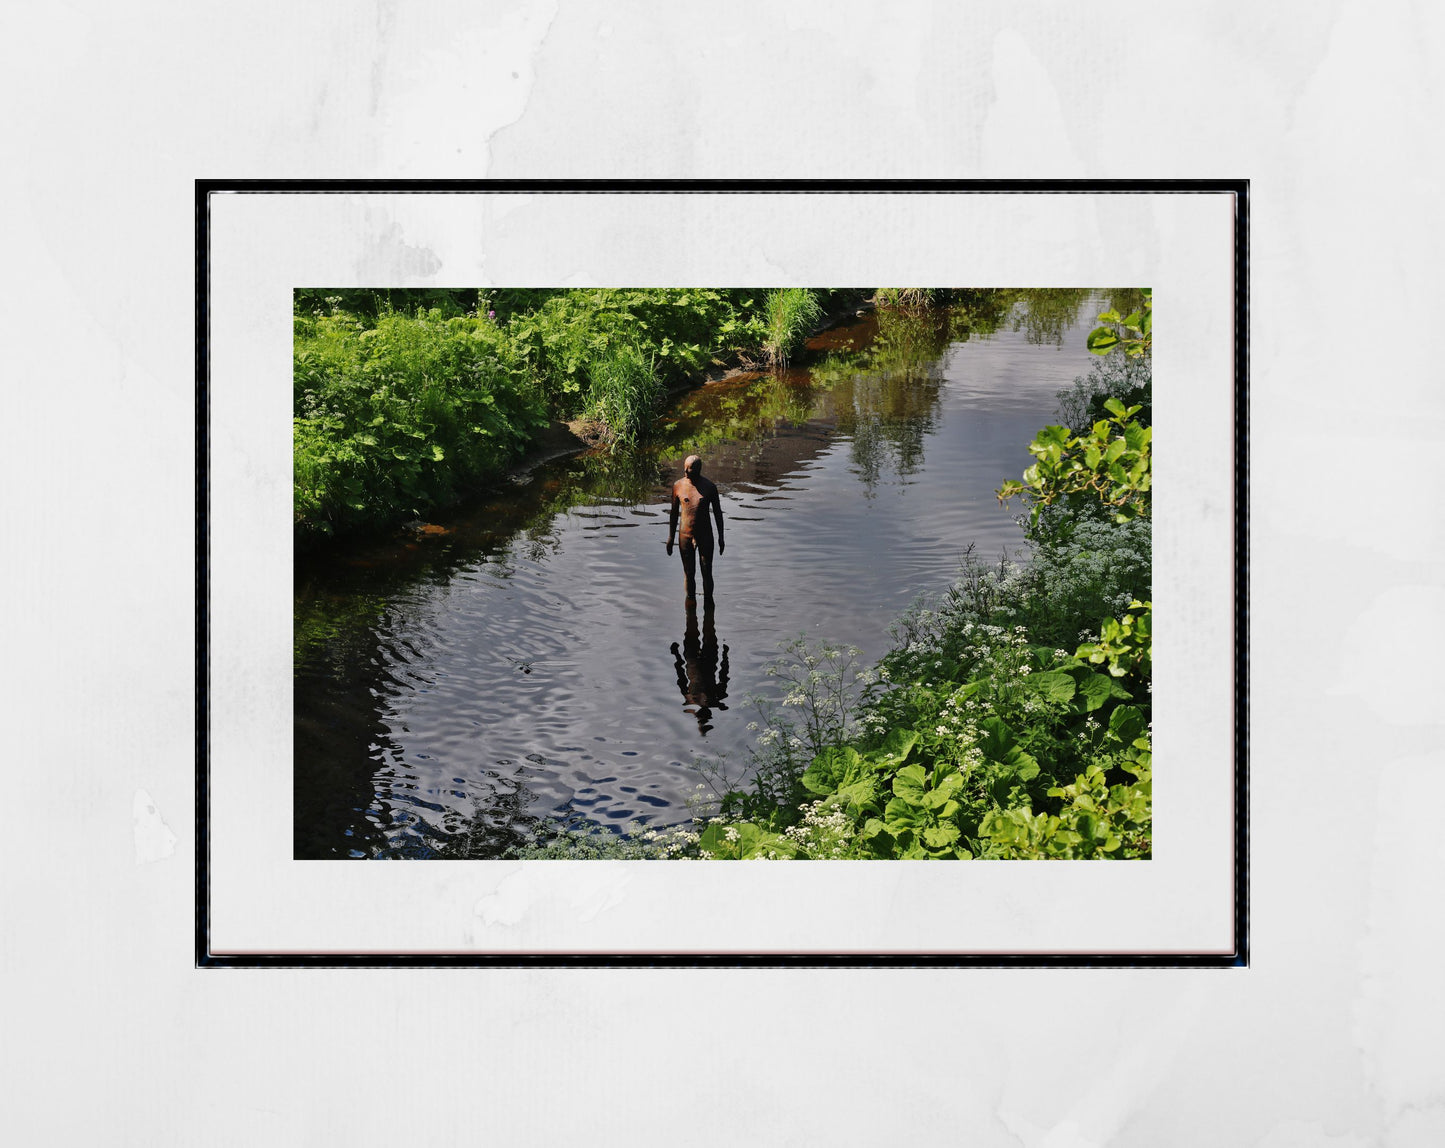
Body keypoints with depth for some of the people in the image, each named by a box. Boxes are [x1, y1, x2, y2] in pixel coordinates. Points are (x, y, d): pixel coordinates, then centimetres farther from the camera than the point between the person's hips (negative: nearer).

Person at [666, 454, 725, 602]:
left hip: (705, 535, -1)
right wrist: (670, 537, 7)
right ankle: (691, 601, 18)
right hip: (685, 536, 1)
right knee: (688, 573, 5)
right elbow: (674, 512, 6)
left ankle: (708, 601, 15)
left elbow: (717, 512, 4)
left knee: (707, 573, 2)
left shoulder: (709, 487, -5)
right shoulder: (678, 485, -3)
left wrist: (721, 537, 4)